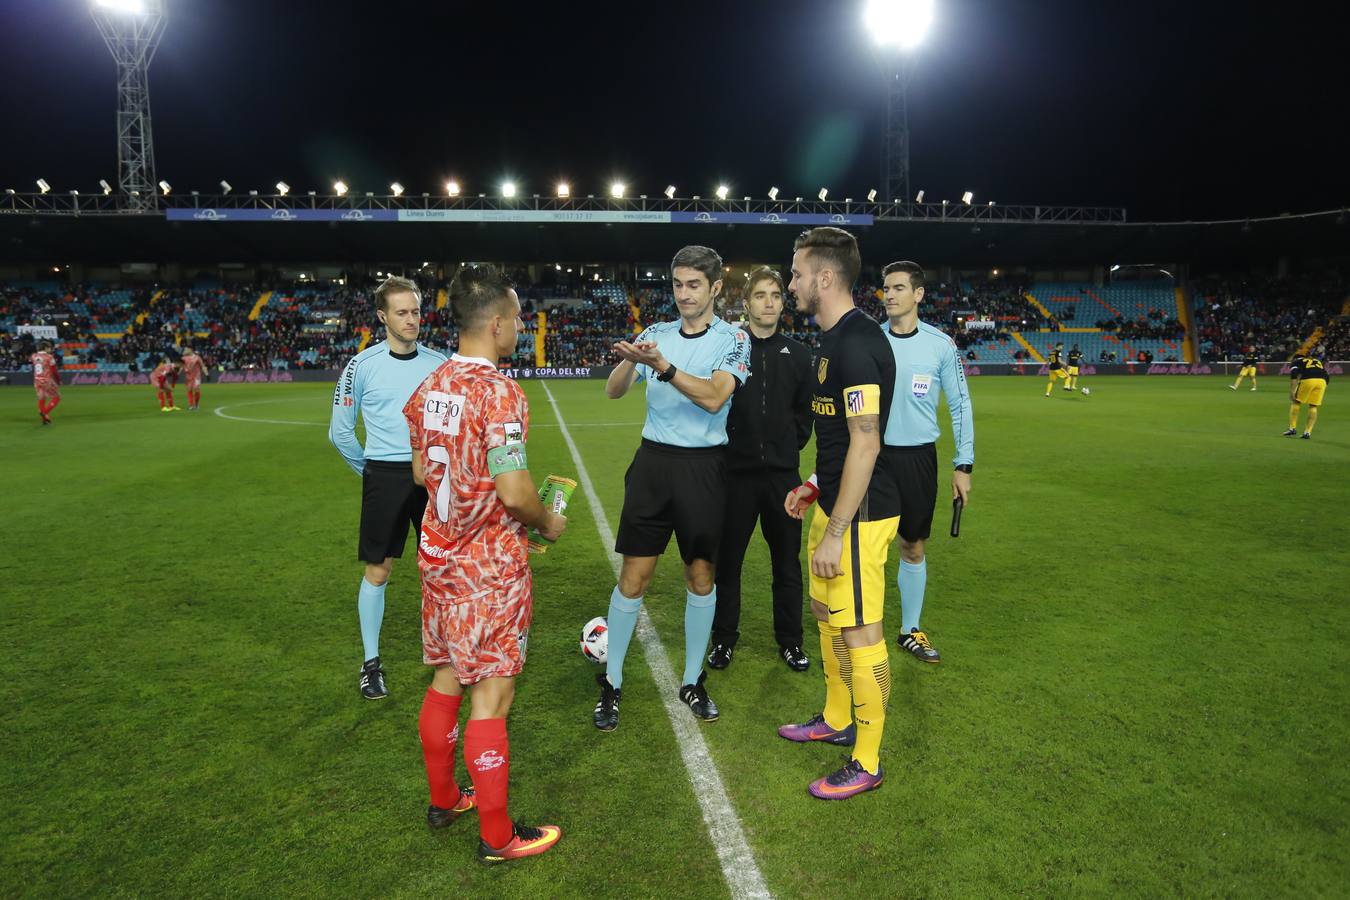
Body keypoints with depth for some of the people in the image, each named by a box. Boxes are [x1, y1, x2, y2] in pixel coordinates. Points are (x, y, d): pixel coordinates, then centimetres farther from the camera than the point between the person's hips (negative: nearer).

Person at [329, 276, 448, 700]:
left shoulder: (438, 362, 4)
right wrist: (371, 471, 5)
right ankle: (371, 663, 18)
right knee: (378, 570, 3)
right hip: (384, 477, -2)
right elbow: (340, 431, 2)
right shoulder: (361, 366, -4)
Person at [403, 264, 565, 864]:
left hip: (440, 552, 8)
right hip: (490, 564, -8)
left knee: (449, 678, 20)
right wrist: (548, 523, -4)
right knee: (491, 695, 2)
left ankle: (443, 800, 37)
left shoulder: (430, 387, 5)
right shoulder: (498, 393, -20)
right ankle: (497, 837, 15)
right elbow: (514, 492, -23)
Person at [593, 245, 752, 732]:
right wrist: (629, 361, -20)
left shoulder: (733, 339, -2)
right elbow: (613, 391, 1)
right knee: (634, 574, 1)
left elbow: (714, 398, -17)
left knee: (702, 576, 7)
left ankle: (692, 681, 24)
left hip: (704, 466, -1)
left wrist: (663, 366, -28)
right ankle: (611, 682, 15)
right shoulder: (655, 333, 7)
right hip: (653, 460, 2)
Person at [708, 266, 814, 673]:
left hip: (783, 473, 3)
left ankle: (790, 640, 26)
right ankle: (724, 638, 24)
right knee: (728, 559, 8)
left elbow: (805, 409, 15)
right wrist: (723, 442, -4)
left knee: (787, 561, 10)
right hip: (736, 472, -2)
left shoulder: (797, 354, 7)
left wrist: (793, 444, 6)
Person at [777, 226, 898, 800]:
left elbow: (865, 444, -24)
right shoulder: (835, 339, 12)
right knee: (826, 613, 21)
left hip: (859, 514, -11)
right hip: (836, 502, 11)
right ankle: (837, 721, 40)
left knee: (859, 631, 0)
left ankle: (867, 763, 16)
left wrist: (835, 532, -23)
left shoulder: (856, 344, -21)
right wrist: (816, 485, 19)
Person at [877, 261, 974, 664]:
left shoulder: (940, 345, -2)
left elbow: (960, 404, 4)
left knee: (913, 547, 10)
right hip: (872, 454, 0)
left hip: (918, 458, 0)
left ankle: (910, 631, 25)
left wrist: (963, 464, 1)